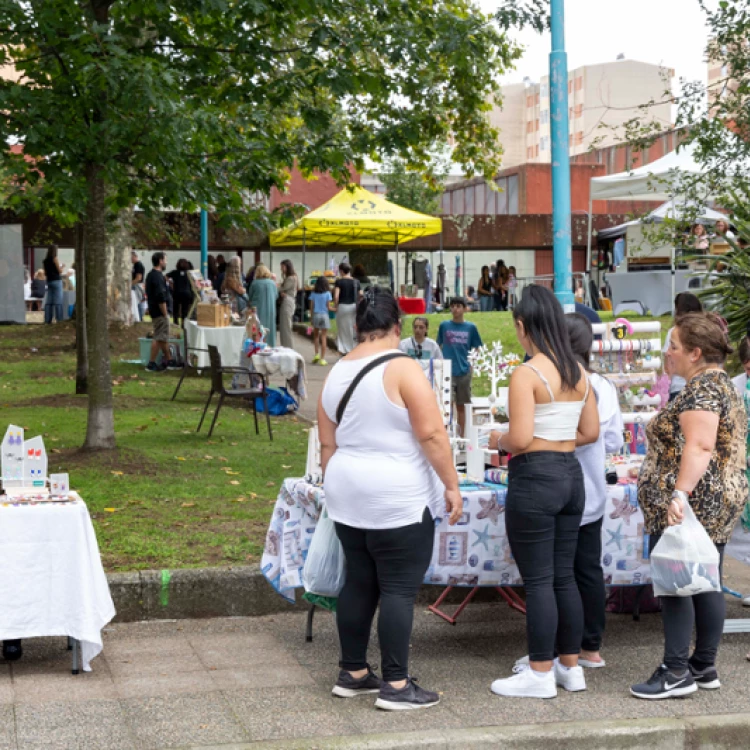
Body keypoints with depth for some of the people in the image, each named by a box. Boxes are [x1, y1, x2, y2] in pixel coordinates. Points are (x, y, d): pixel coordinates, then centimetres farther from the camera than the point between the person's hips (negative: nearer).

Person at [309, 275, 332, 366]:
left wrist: (311, 317, 9)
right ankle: (322, 358, 1)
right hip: (324, 315, -2)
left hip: (316, 315, 2)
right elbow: (328, 306, -7)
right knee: (324, 337, 1)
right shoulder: (327, 293, -6)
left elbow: (311, 306, 1)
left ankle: (316, 354, 7)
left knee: (316, 335, 19)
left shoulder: (313, 293, 0)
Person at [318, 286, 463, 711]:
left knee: (360, 582, 15)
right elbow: (432, 434, -18)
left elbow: (328, 445, 14)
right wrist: (452, 485, -11)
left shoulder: (337, 373, 8)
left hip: (350, 497, 7)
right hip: (397, 499, -7)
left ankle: (353, 673, 22)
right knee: (399, 589, -2)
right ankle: (396, 686, 0)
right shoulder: (403, 369, -14)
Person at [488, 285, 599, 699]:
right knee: (564, 575, 15)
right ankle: (570, 666, 24)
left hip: (534, 479, -7)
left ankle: (540, 675, 9)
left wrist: (499, 440, 0)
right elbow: (590, 432, 12)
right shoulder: (579, 372, 7)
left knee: (537, 581, 1)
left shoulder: (526, 374, -15)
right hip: (571, 475, 8)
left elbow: (520, 439, -20)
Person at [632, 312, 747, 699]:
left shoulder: (701, 388, -14)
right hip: (717, 504, 10)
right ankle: (705, 667, 16)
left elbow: (700, 447, -26)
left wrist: (680, 494, -33)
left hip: (689, 506, -10)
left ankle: (676, 672, -7)